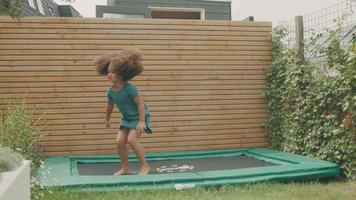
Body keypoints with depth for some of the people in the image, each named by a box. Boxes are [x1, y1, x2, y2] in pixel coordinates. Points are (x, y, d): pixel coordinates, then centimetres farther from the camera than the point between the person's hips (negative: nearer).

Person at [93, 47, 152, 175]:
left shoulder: (130, 88, -25)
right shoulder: (111, 91, -6)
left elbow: (140, 103, -22)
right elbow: (110, 106, 12)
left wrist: (141, 121, -25)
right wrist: (107, 120, 24)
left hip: (139, 117, -6)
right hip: (126, 118, 7)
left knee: (131, 139, -21)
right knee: (119, 141, -4)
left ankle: (144, 166, -5)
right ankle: (125, 168, 13)